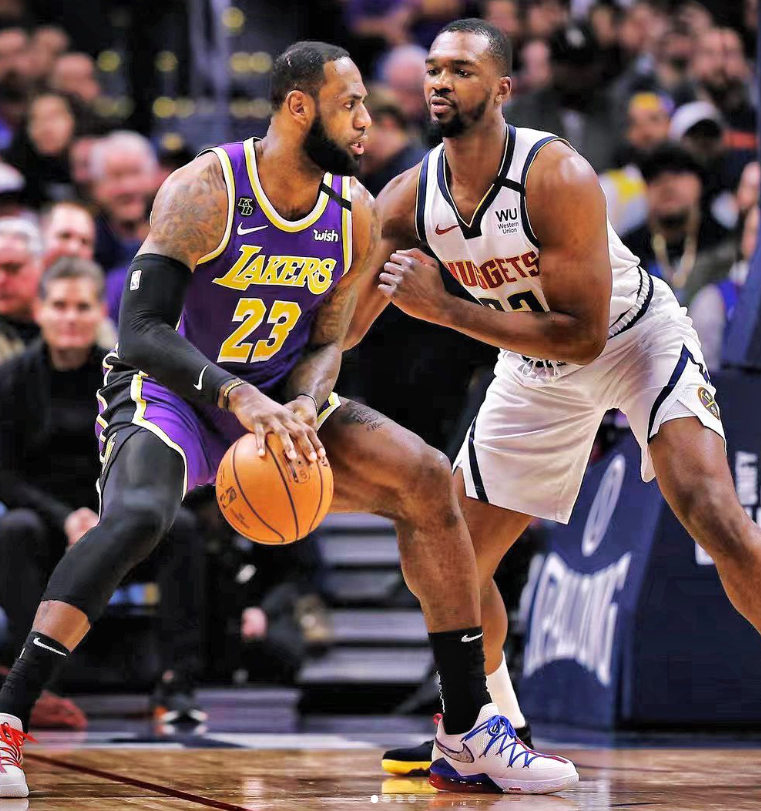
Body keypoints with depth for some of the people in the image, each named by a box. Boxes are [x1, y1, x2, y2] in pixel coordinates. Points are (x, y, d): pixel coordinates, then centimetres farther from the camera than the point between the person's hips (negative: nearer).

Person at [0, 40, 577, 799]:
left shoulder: (354, 213, -5)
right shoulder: (203, 192, -22)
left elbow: (325, 343, 2)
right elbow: (139, 332, -27)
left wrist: (304, 406, -22)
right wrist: (238, 398, -42)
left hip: (278, 399, 6)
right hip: (171, 390, -6)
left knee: (428, 480, -9)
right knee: (136, 514, -37)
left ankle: (468, 720, 0)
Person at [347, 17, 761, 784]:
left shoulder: (557, 176, -31)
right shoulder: (408, 197, -14)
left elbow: (583, 334, -33)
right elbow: (346, 321, -5)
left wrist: (445, 309, -38)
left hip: (635, 336, -6)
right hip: (537, 368, 6)